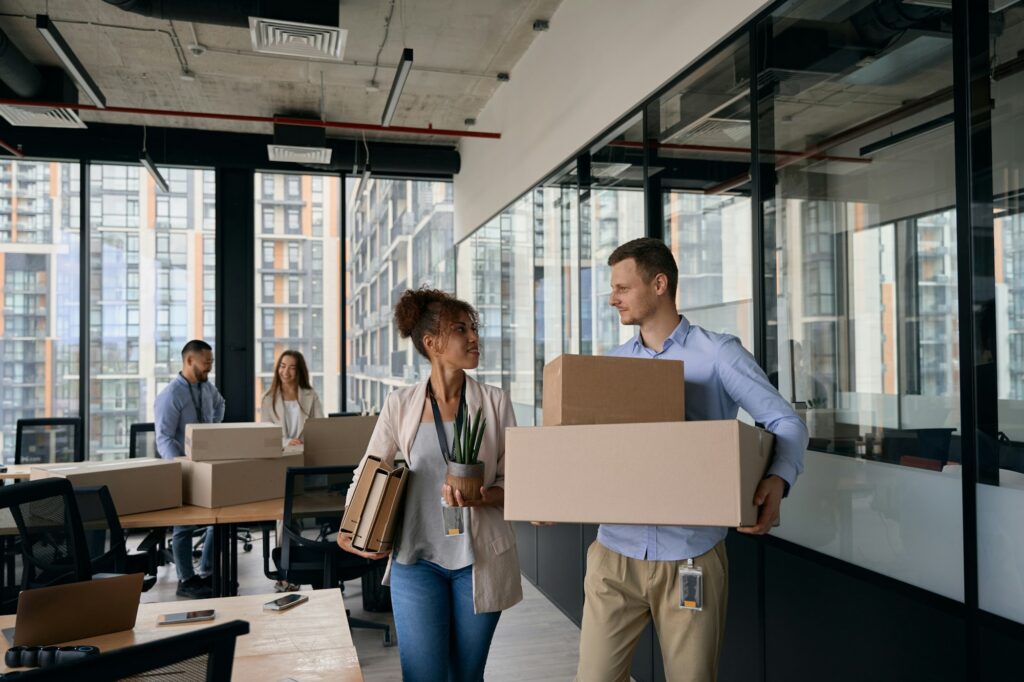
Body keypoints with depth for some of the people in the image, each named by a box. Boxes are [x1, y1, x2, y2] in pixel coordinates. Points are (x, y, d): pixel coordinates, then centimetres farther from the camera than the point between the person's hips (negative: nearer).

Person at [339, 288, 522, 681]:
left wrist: (482, 497, -21)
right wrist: (348, 531, -6)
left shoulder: (494, 402, -3)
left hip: (479, 559, 1)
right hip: (416, 560, 0)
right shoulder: (401, 404, -2)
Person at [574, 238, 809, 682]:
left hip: (691, 557, -3)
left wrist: (778, 479, -23)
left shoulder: (717, 353, -4)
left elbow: (786, 423, -5)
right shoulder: (612, 364, 9)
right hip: (615, 553, 3)